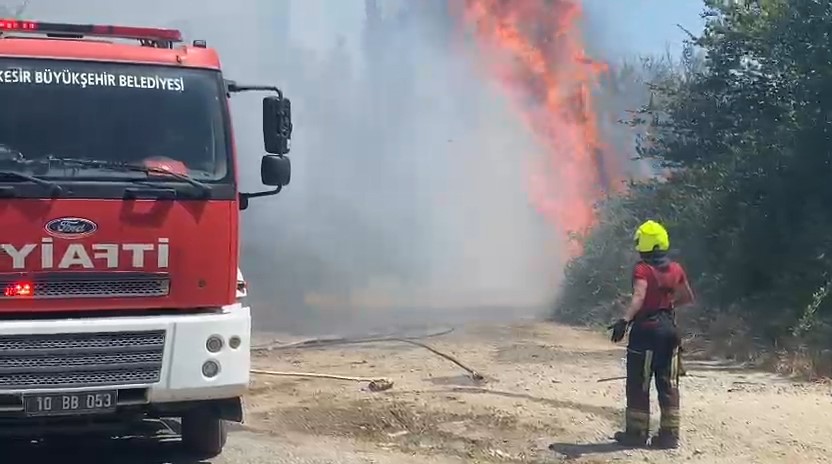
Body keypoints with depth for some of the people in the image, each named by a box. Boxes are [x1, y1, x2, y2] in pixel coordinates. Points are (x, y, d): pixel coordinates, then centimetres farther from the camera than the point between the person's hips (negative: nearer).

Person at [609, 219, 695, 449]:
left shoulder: (643, 269, -13)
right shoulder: (676, 269, 7)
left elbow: (638, 296, -30)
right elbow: (688, 297, 20)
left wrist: (625, 320, -41)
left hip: (646, 329, -6)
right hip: (669, 328, 6)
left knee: (638, 384, 3)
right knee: (668, 384, 9)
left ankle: (637, 432, 5)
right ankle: (669, 434, 9)